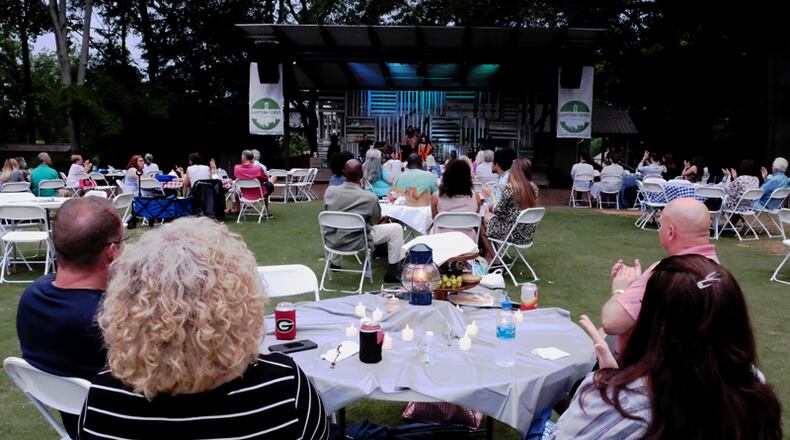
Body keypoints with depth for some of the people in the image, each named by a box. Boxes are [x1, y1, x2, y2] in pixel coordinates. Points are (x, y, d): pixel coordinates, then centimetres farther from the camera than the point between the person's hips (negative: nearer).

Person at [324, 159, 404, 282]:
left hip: (332, 241, 5)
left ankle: (334, 263, 48)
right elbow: (375, 221, -3)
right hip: (356, 242, -5)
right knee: (396, 228, 5)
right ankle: (393, 273, 11)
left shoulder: (329, 190, -12)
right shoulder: (370, 197, -22)